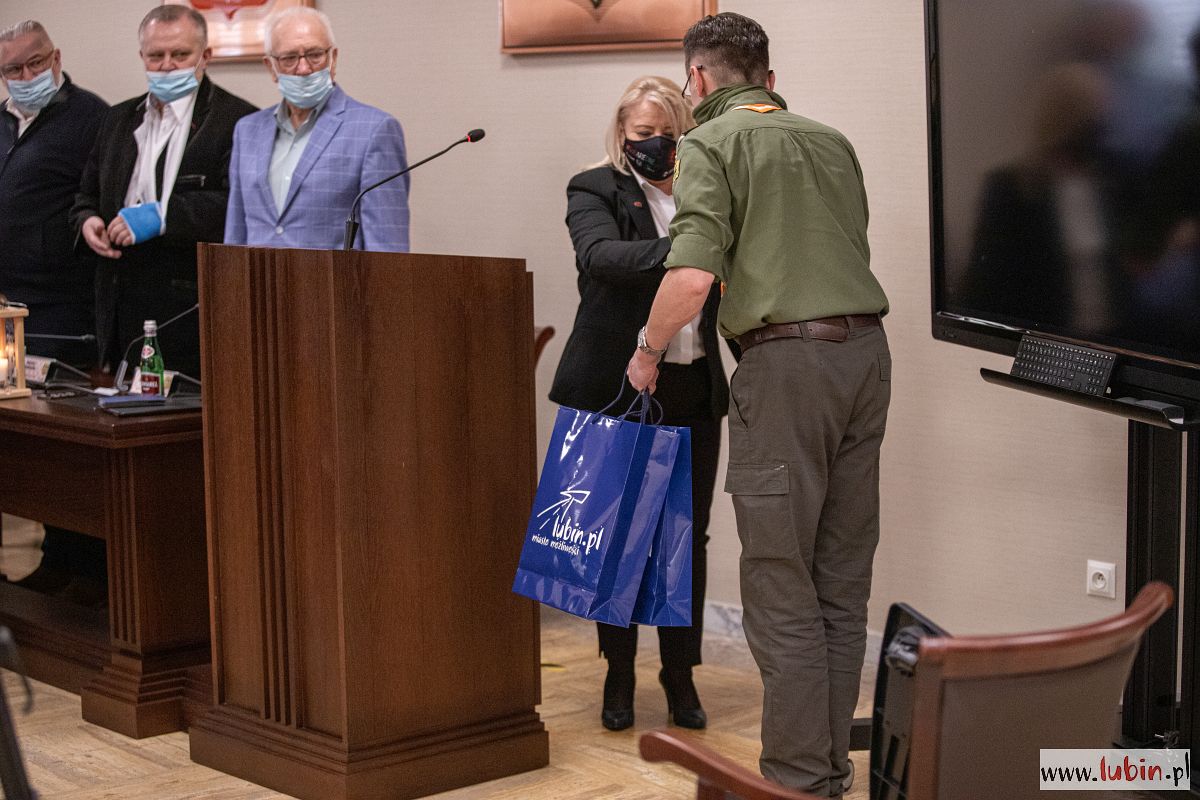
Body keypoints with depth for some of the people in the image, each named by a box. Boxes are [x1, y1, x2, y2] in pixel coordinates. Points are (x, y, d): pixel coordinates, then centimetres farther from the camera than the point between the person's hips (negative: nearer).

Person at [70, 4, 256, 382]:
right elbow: (88, 193, 26)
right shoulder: (119, 119, 19)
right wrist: (88, 221, 3)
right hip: (123, 309, 6)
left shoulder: (237, 120, -5)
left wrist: (162, 216, -21)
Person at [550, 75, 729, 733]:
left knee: (688, 536, 6)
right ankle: (619, 675, 18)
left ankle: (680, 674, 18)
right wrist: (672, 251, -36)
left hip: (693, 391, 3)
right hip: (619, 387, -3)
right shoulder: (594, 191, 1)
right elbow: (599, 256, -21)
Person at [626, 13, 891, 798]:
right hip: (866, 350, 7)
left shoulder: (711, 144, -1)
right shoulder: (831, 140, 18)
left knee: (783, 587, 0)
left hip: (787, 359, -6)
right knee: (843, 580, 13)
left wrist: (648, 353, 1)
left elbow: (693, 275, -14)